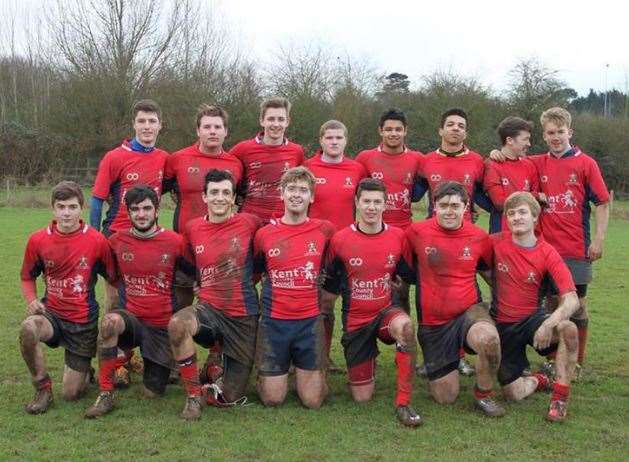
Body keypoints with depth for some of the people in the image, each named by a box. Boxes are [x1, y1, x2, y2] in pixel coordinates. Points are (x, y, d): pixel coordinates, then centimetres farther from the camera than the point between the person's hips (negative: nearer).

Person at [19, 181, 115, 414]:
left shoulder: (97, 240, -11)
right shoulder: (38, 240, -4)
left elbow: (113, 279, 1)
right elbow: (27, 277, 11)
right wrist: (32, 301, -8)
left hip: (84, 320, -1)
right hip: (51, 313, 2)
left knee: (71, 393, -1)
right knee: (28, 329, -36)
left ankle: (84, 371, 38)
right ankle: (43, 388, -11)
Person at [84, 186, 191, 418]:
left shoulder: (175, 242, -7)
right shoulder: (117, 241, -1)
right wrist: (111, 308, 4)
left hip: (163, 326, 0)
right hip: (131, 318, 1)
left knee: (153, 393, 1)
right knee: (110, 321, -36)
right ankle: (105, 395, -24)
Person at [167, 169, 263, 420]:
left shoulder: (249, 223, -6)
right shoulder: (192, 228, 2)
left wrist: (245, 282, 4)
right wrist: (201, 285, 9)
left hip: (244, 317, -1)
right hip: (209, 310, 1)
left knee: (228, 399, 0)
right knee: (177, 324, -36)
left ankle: (224, 362, 36)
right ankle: (193, 396, -16)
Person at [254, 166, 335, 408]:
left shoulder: (325, 230, 0)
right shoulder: (264, 234, 0)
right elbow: (253, 273, 15)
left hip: (310, 322, 0)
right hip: (274, 322, 0)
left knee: (313, 401, 0)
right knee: (273, 400, 3)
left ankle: (317, 371, 31)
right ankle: (266, 373, 34)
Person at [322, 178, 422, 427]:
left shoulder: (397, 236, -5)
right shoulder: (340, 240, -10)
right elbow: (330, 284, 4)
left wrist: (396, 282, 1)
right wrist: (325, 313, 6)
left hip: (386, 311, 1)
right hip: (355, 320, 0)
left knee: (405, 325, -39)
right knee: (362, 398, 0)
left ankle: (403, 403, -28)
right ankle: (364, 368, 38)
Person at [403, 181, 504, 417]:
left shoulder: (479, 237, -3)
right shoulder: (416, 232, -8)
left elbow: (489, 272, 13)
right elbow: (404, 269, 6)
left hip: (470, 311, 0)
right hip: (432, 322, 0)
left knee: (488, 338, -37)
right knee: (446, 397, 3)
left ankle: (484, 393, -8)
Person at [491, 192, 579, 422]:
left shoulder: (547, 253, -13)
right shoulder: (495, 243, -10)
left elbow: (571, 299, -22)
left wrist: (549, 323, -38)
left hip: (532, 319, -1)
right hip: (502, 325, 1)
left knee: (569, 329, -34)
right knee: (513, 393, -6)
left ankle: (560, 397, -17)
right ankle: (537, 381, 32)